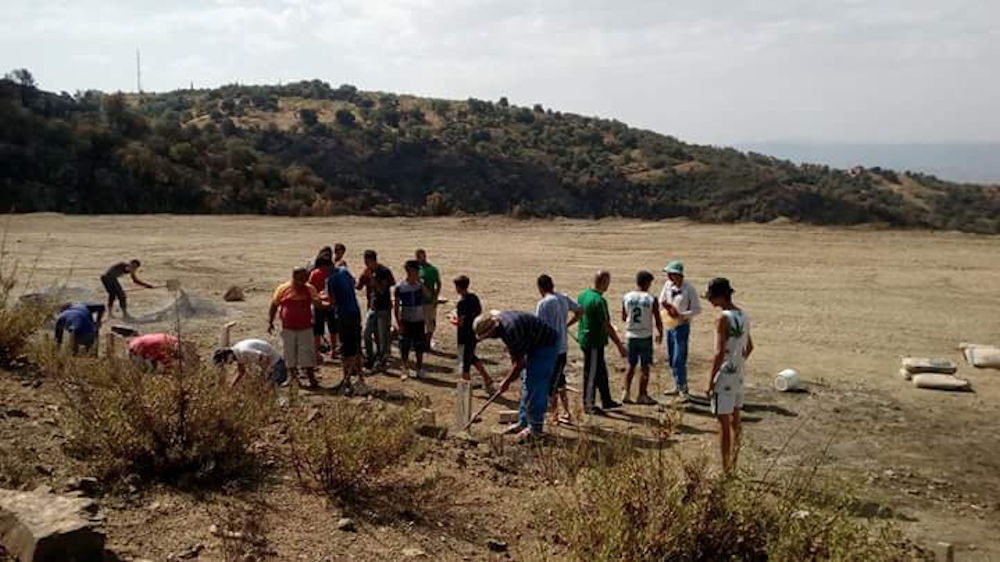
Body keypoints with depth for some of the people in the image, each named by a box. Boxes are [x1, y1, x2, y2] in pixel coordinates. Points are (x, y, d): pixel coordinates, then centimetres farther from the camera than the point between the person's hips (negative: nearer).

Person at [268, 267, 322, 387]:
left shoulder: (309, 289, 1)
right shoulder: (283, 289, -2)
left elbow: (318, 303, -4)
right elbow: (274, 306, 6)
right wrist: (270, 322, 4)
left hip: (305, 328, 0)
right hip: (288, 329, 0)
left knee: (307, 354, -1)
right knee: (290, 354, 8)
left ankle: (311, 378, 6)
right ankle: (293, 377, 22)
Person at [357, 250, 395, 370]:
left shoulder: (384, 272, -13)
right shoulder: (366, 272, 5)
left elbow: (382, 290, -19)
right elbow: (358, 287, 3)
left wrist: (372, 278, -23)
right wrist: (363, 276, -13)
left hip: (384, 308, -6)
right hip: (372, 307, 6)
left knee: (383, 335, 0)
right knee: (367, 334, 6)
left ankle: (382, 360, 10)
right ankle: (370, 358, 18)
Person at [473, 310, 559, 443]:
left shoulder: (511, 330, -32)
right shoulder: (499, 321, -3)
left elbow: (520, 362, -23)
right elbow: (514, 352, 12)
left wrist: (507, 381, -11)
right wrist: (513, 371, 10)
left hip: (546, 345, -10)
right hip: (534, 345, 10)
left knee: (536, 388, -8)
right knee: (527, 384, 13)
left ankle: (535, 428, 0)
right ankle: (523, 423, 21)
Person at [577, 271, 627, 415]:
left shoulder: (583, 295, 4)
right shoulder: (599, 301, -23)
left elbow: (578, 315, 15)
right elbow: (607, 326, -22)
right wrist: (619, 345, -18)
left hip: (584, 338, 9)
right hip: (594, 342, -9)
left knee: (601, 371, 19)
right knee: (592, 374, 3)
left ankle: (606, 400, 29)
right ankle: (588, 405, 15)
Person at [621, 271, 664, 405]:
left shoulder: (626, 297, -2)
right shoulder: (651, 300, -11)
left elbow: (623, 318, 6)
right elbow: (658, 320, -7)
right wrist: (660, 334, 10)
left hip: (631, 336, 3)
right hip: (645, 337, -3)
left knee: (631, 365, 15)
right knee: (645, 367, 8)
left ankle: (626, 393, 10)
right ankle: (642, 396, 12)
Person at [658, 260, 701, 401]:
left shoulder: (689, 289, -16)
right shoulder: (668, 285, 0)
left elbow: (697, 309, -12)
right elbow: (662, 301, 11)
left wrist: (680, 315, -22)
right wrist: (667, 306, -11)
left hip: (682, 326, -7)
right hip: (669, 325, 7)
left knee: (679, 360, -8)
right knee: (671, 359, 14)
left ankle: (683, 390, 1)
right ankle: (677, 387, 27)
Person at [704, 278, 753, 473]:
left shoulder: (723, 319, -18)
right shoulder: (744, 316, 8)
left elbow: (719, 353, -21)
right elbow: (749, 347, 17)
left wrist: (711, 380, -15)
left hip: (725, 374, -8)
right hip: (739, 373, 8)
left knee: (723, 422, -1)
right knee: (735, 420, 16)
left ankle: (725, 468, 4)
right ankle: (733, 463, 25)